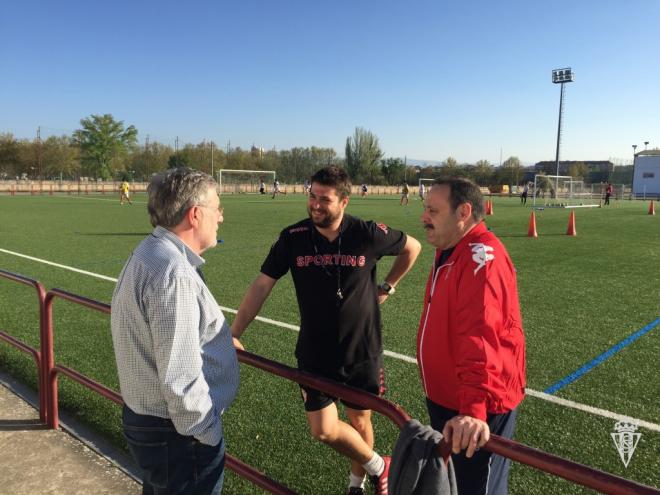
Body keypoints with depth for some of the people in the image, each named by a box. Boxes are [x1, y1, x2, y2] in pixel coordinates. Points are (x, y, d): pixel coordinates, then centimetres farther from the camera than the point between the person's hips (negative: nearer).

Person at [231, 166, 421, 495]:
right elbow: (261, 285, -7)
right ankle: (378, 466, 30)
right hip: (315, 354, 1)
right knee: (323, 430, 1)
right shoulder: (293, 237, -11)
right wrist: (233, 334, -10)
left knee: (359, 421, 14)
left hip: (362, 352, -1)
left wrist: (388, 286, 8)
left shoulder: (367, 234, -14)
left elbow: (412, 247, 5)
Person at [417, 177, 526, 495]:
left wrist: (474, 409, -43)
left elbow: (481, 337, -36)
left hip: (477, 410, -10)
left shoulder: (481, 255, -24)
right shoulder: (450, 252, 9)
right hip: (444, 397, 10)